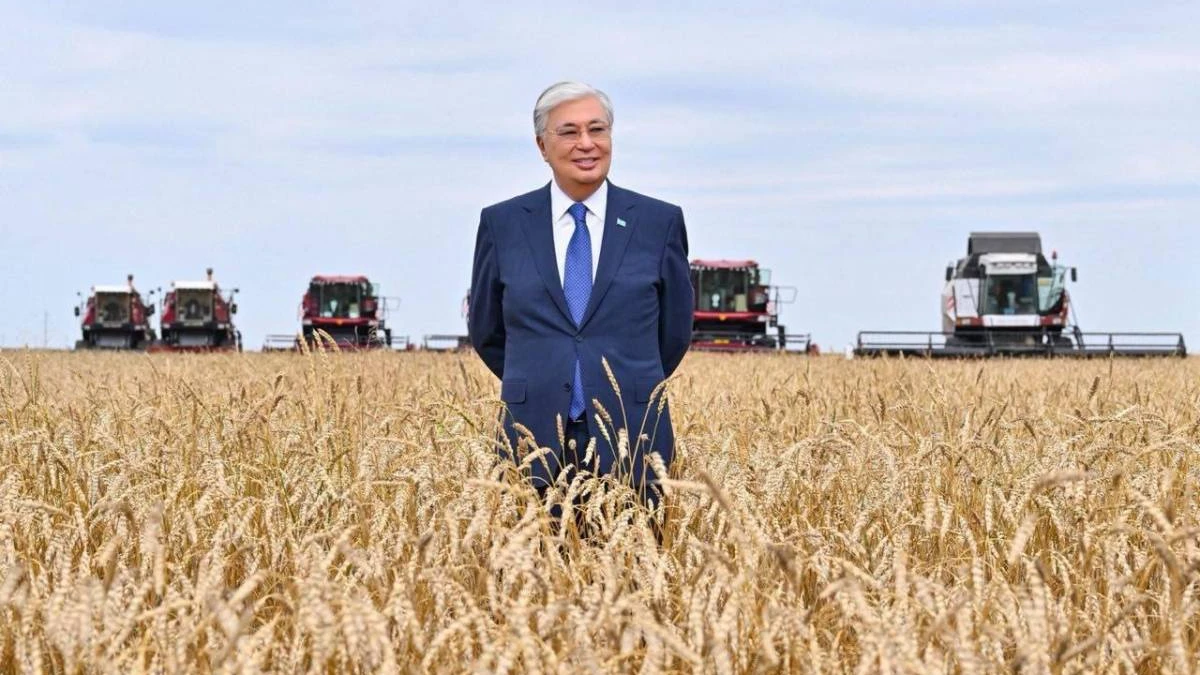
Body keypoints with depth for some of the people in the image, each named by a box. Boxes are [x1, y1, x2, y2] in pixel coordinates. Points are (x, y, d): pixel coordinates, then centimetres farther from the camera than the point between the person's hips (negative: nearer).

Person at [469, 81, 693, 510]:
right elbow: (485, 332, 16)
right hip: (536, 442, 1)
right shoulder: (501, 224, 6)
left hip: (631, 442, 0)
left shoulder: (660, 222, 4)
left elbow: (675, 332, 13)